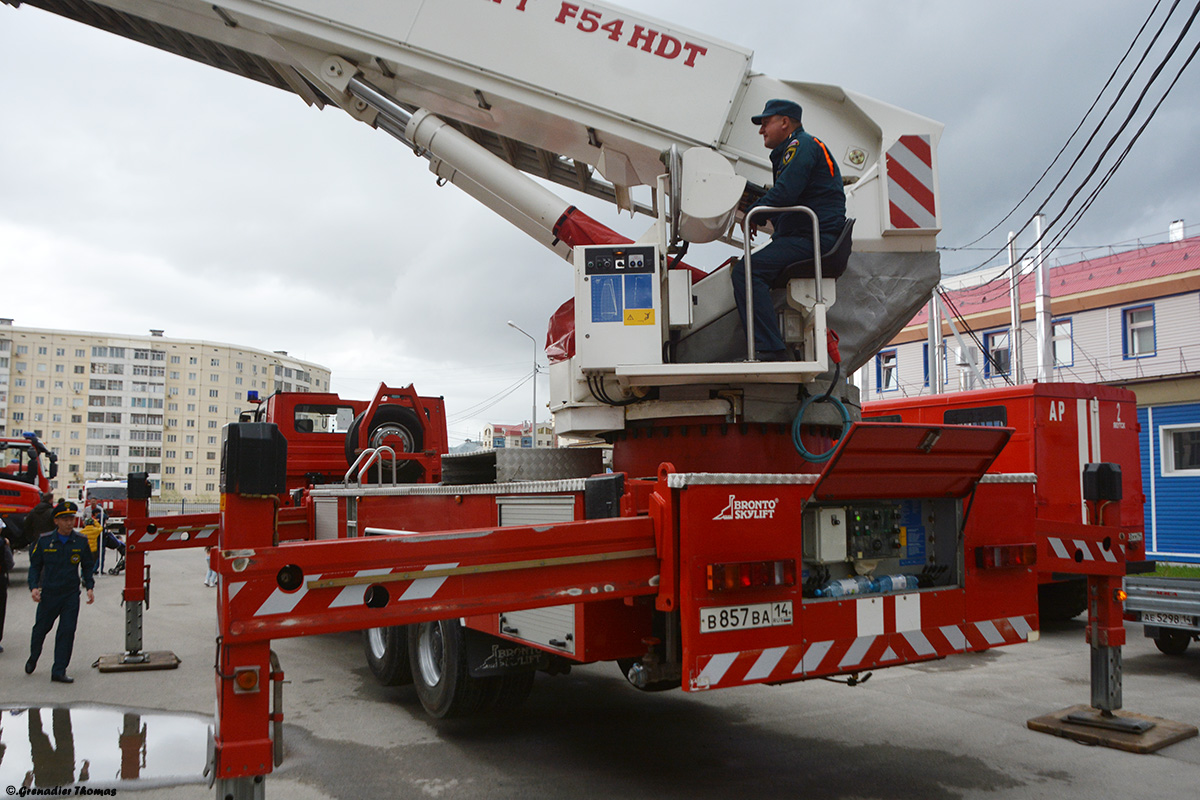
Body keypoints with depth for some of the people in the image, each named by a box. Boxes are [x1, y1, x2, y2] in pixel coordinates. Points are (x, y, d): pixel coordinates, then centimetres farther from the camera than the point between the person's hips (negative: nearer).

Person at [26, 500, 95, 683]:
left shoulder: (81, 542, 0)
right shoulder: (44, 541, -3)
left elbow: (87, 567, 10)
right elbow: (35, 566, 4)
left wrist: (89, 587, 1)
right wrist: (34, 587, -8)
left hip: (71, 594, 0)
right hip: (48, 593, 0)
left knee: (67, 631, -4)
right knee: (41, 627, 15)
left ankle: (59, 671, 5)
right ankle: (33, 658, 44)